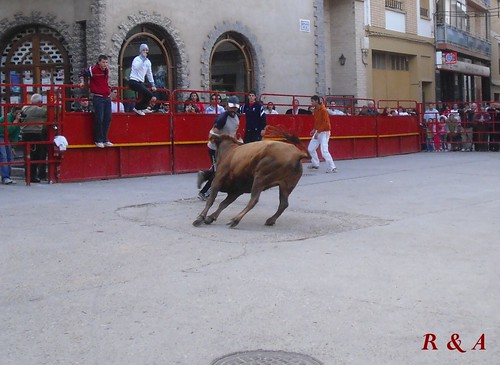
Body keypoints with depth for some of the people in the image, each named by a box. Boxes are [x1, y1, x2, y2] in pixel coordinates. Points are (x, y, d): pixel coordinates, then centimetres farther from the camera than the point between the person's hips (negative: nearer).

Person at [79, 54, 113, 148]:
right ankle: (98, 140, 3)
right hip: (98, 98, -7)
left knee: (108, 119, 6)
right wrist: (82, 82, 3)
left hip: (107, 98, 7)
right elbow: (83, 73, 7)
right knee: (99, 119, -7)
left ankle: (105, 140, 16)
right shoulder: (93, 70, -8)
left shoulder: (107, 70, 11)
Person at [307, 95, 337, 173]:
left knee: (324, 151, -18)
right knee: (310, 148, 14)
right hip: (318, 131, 9)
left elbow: (325, 123, -23)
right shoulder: (315, 110, 6)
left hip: (324, 132, -9)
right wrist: (314, 130, 7)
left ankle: (332, 167, -14)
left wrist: (318, 132, -25)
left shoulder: (323, 110, -19)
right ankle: (315, 164, 31)